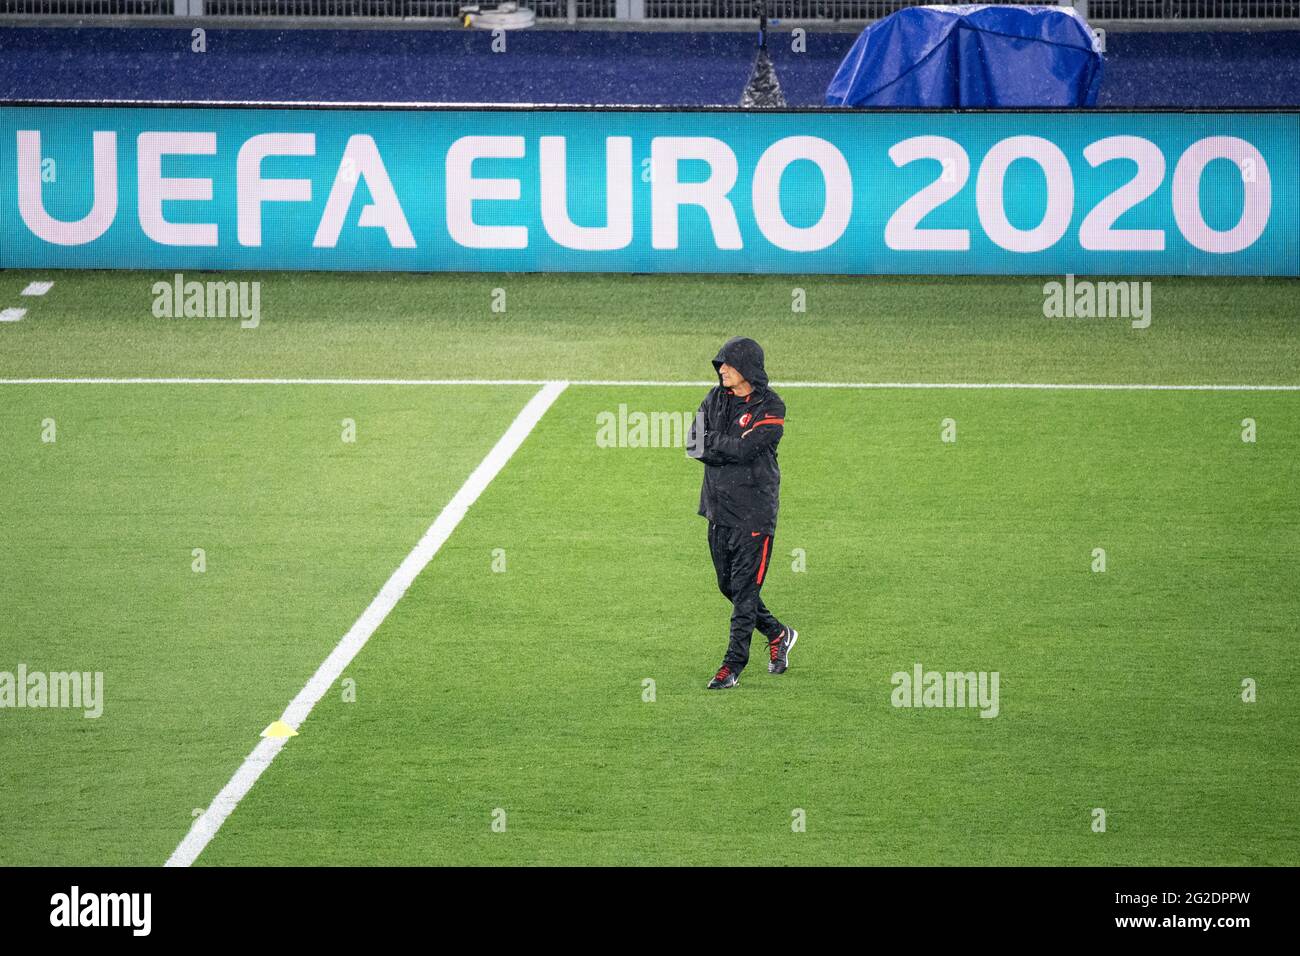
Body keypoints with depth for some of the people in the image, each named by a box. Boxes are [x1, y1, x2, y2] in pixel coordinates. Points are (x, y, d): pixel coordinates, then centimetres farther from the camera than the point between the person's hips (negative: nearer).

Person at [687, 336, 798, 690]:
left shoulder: (769, 406, -9)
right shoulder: (716, 398, 8)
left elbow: (745, 448, -21)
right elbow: (694, 445, -2)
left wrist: (710, 443, -10)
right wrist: (729, 449, -15)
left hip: (754, 511, -7)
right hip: (718, 508, 7)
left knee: (745, 588, -5)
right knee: (728, 586, 14)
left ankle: (734, 664, 0)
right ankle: (777, 634, 33)